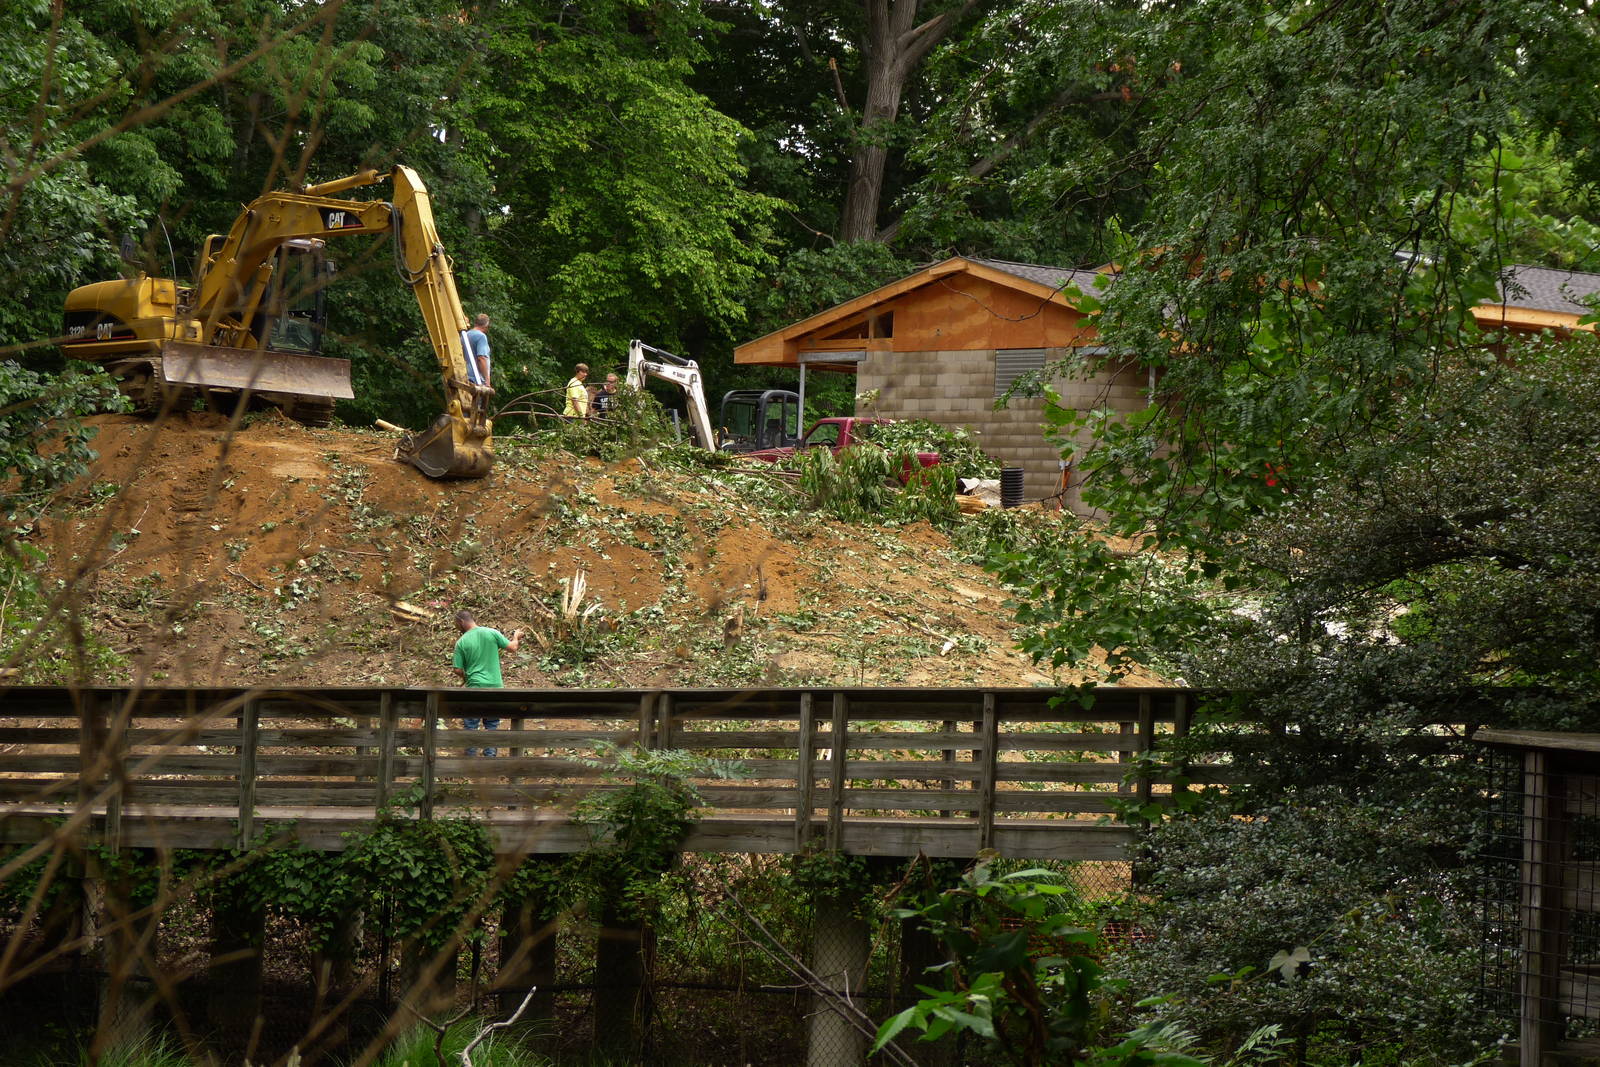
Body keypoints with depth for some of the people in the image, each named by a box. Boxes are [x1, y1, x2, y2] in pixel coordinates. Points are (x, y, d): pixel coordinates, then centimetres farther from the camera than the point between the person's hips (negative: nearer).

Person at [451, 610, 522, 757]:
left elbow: (458, 670, -4)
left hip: (475, 687, -2)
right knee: (492, 724, 13)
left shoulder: (461, 642, -7)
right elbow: (512, 647, 1)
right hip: (495, 686, 2)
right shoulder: (492, 633, -4)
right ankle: (490, 754, 14)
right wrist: (516, 637, 22)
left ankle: (471, 754, 13)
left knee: (470, 724, 10)